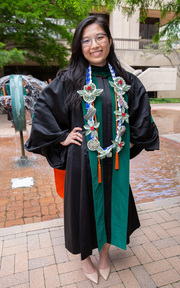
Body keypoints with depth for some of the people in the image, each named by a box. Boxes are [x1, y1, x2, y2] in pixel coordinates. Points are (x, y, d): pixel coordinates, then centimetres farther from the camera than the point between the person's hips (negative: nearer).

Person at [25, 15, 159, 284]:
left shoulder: (125, 81, 3)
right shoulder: (69, 80, -6)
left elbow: (142, 112, 14)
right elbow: (43, 107, -2)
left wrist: (134, 139, 9)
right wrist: (61, 137, -7)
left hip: (116, 160, 4)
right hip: (83, 159, -3)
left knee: (112, 202, 16)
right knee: (85, 205, 12)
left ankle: (105, 251, 45)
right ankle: (85, 256, 41)